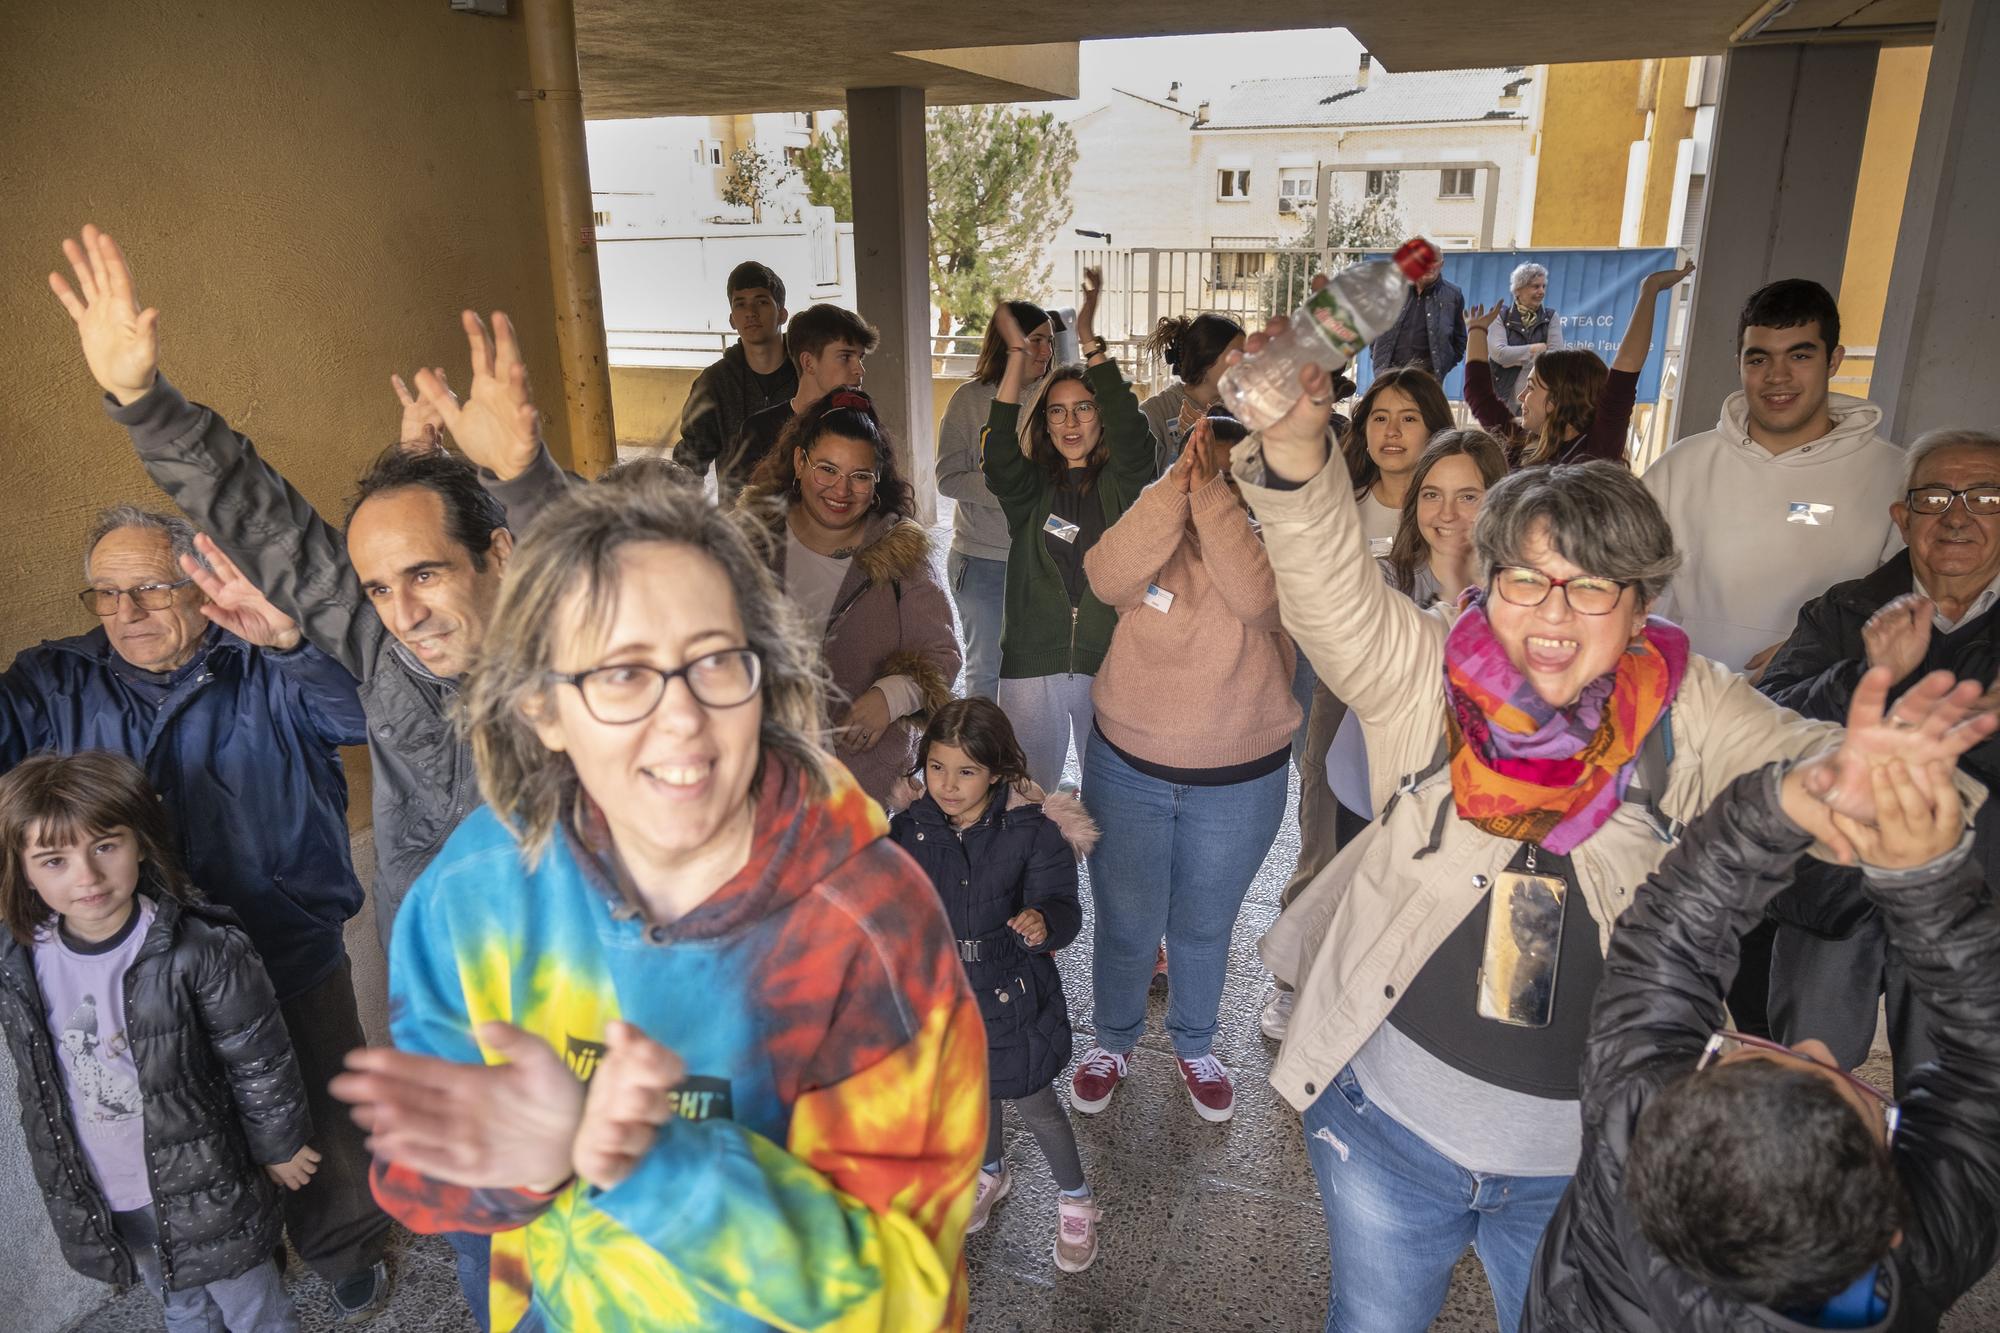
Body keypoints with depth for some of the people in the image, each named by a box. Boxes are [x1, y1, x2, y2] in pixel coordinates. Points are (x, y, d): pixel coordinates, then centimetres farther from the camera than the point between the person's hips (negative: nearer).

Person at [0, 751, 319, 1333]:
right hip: (100, 1204, 5)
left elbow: (260, 1063, -16)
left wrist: (279, 1147, -5)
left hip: (206, 1191, -4)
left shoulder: (204, 951, -27)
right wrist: (63, 1188, 14)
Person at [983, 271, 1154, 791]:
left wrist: (1091, 342, -23)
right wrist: (1017, 355, -22)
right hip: (1032, 663, 1)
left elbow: (1131, 434, -16)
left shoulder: (1121, 484, 3)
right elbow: (997, 451, -14)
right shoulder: (1030, 487, 6)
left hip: (1109, 661, -1)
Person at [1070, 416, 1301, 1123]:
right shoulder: (1157, 515, -4)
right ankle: (1114, 1038, 40)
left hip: (1240, 783, 0)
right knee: (1125, 923, 15)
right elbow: (1109, 578, -25)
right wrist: (1179, 481, -30)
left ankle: (1194, 1044, 44)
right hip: (1127, 767, 1)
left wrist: (1212, 491, -31)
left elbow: (1255, 598, -30)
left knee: (1203, 928, 19)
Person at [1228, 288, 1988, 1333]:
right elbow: (1329, 591, -25)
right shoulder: (1424, 673, -13)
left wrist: (1849, 769, -46)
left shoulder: (1684, 711, -9)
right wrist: (1295, 451, -43)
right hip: (1389, 1122, 0)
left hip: (1591, 1159, 1)